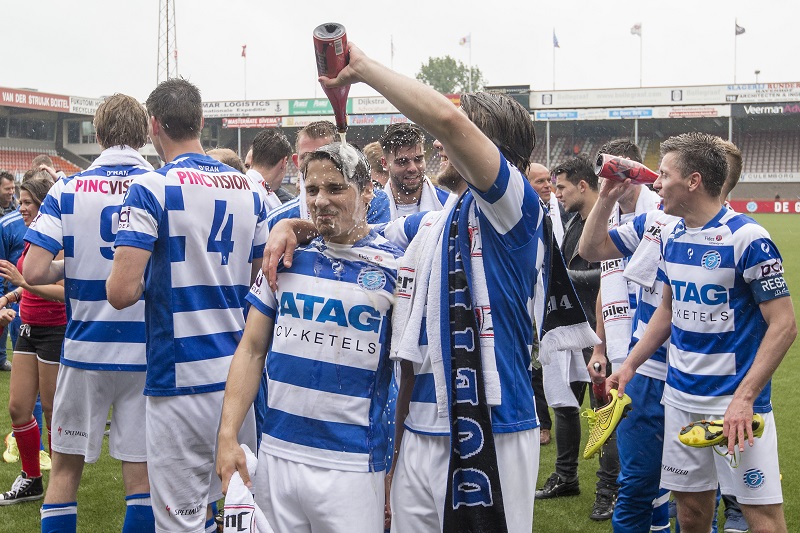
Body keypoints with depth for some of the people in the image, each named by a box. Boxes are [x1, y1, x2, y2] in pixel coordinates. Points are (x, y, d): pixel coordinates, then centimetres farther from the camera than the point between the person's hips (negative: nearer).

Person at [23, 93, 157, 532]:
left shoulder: (68, 190, -3)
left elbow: (34, 271, -10)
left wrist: (72, 265, 9)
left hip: (85, 349, 0)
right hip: (147, 351, 0)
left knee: (66, 468, 15)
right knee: (141, 474, 8)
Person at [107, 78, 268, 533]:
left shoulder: (151, 189, -10)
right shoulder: (252, 189, 8)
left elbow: (122, 292, -17)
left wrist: (151, 281, 4)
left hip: (181, 380, -6)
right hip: (241, 375, 6)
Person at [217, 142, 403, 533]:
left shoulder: (395, 269, -4)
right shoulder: (286, 258, 5)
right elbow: (251, 350, 8)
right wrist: (227, 435, -1)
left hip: (352, 466, -3)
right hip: (275, 455, 3)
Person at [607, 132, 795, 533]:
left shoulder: (747, 238, -14)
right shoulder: (671, 238, 7)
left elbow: (784, 324, -14)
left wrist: (745, 397, -21)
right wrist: (630, 364, 13)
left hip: (736, 399, -6)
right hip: (681, 397, 7)